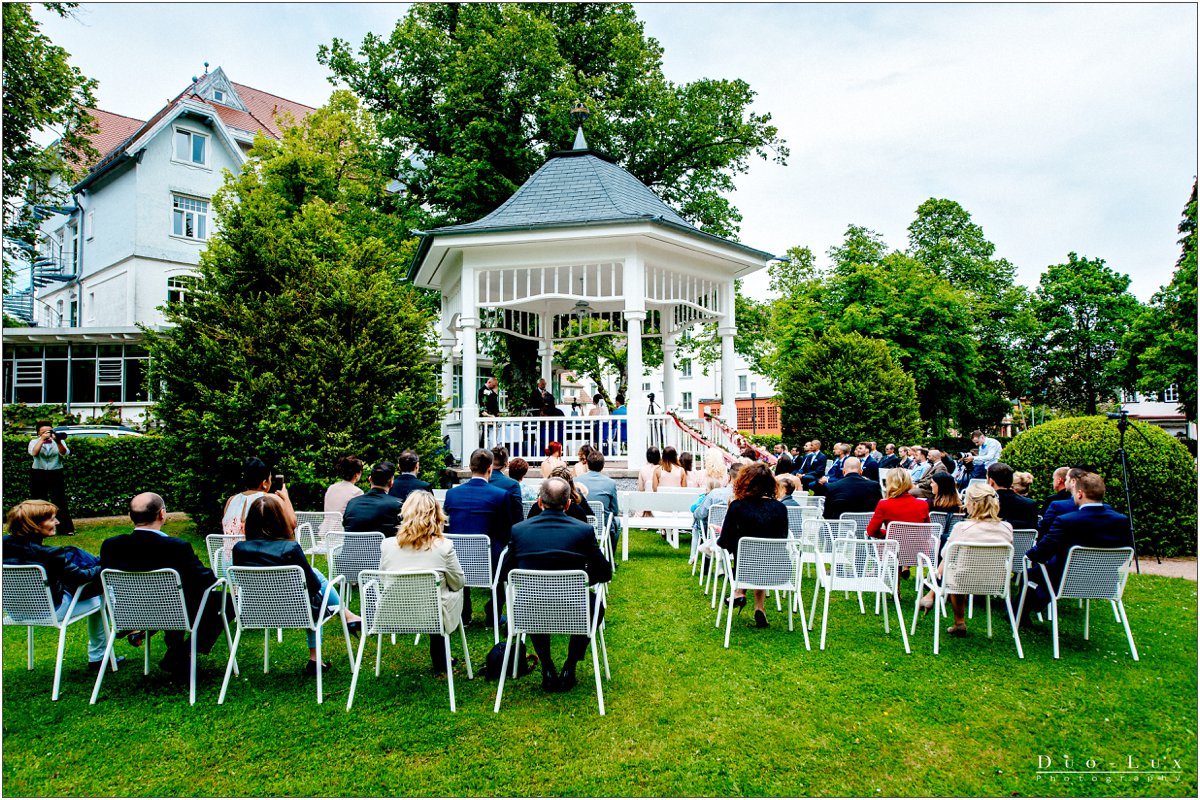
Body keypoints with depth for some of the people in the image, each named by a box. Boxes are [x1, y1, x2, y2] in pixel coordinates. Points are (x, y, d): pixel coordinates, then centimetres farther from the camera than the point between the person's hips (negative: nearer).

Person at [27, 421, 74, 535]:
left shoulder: (59, 441, 9)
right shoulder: (34, 442, 8)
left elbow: (65, 453, -10)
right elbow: (34, 453, -13)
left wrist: (58, 441, -23)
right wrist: (42, 439, -17)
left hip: (56, 474, 0)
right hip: (38, 475, 0)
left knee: (60, 502, -3)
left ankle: (65, 529, -1)